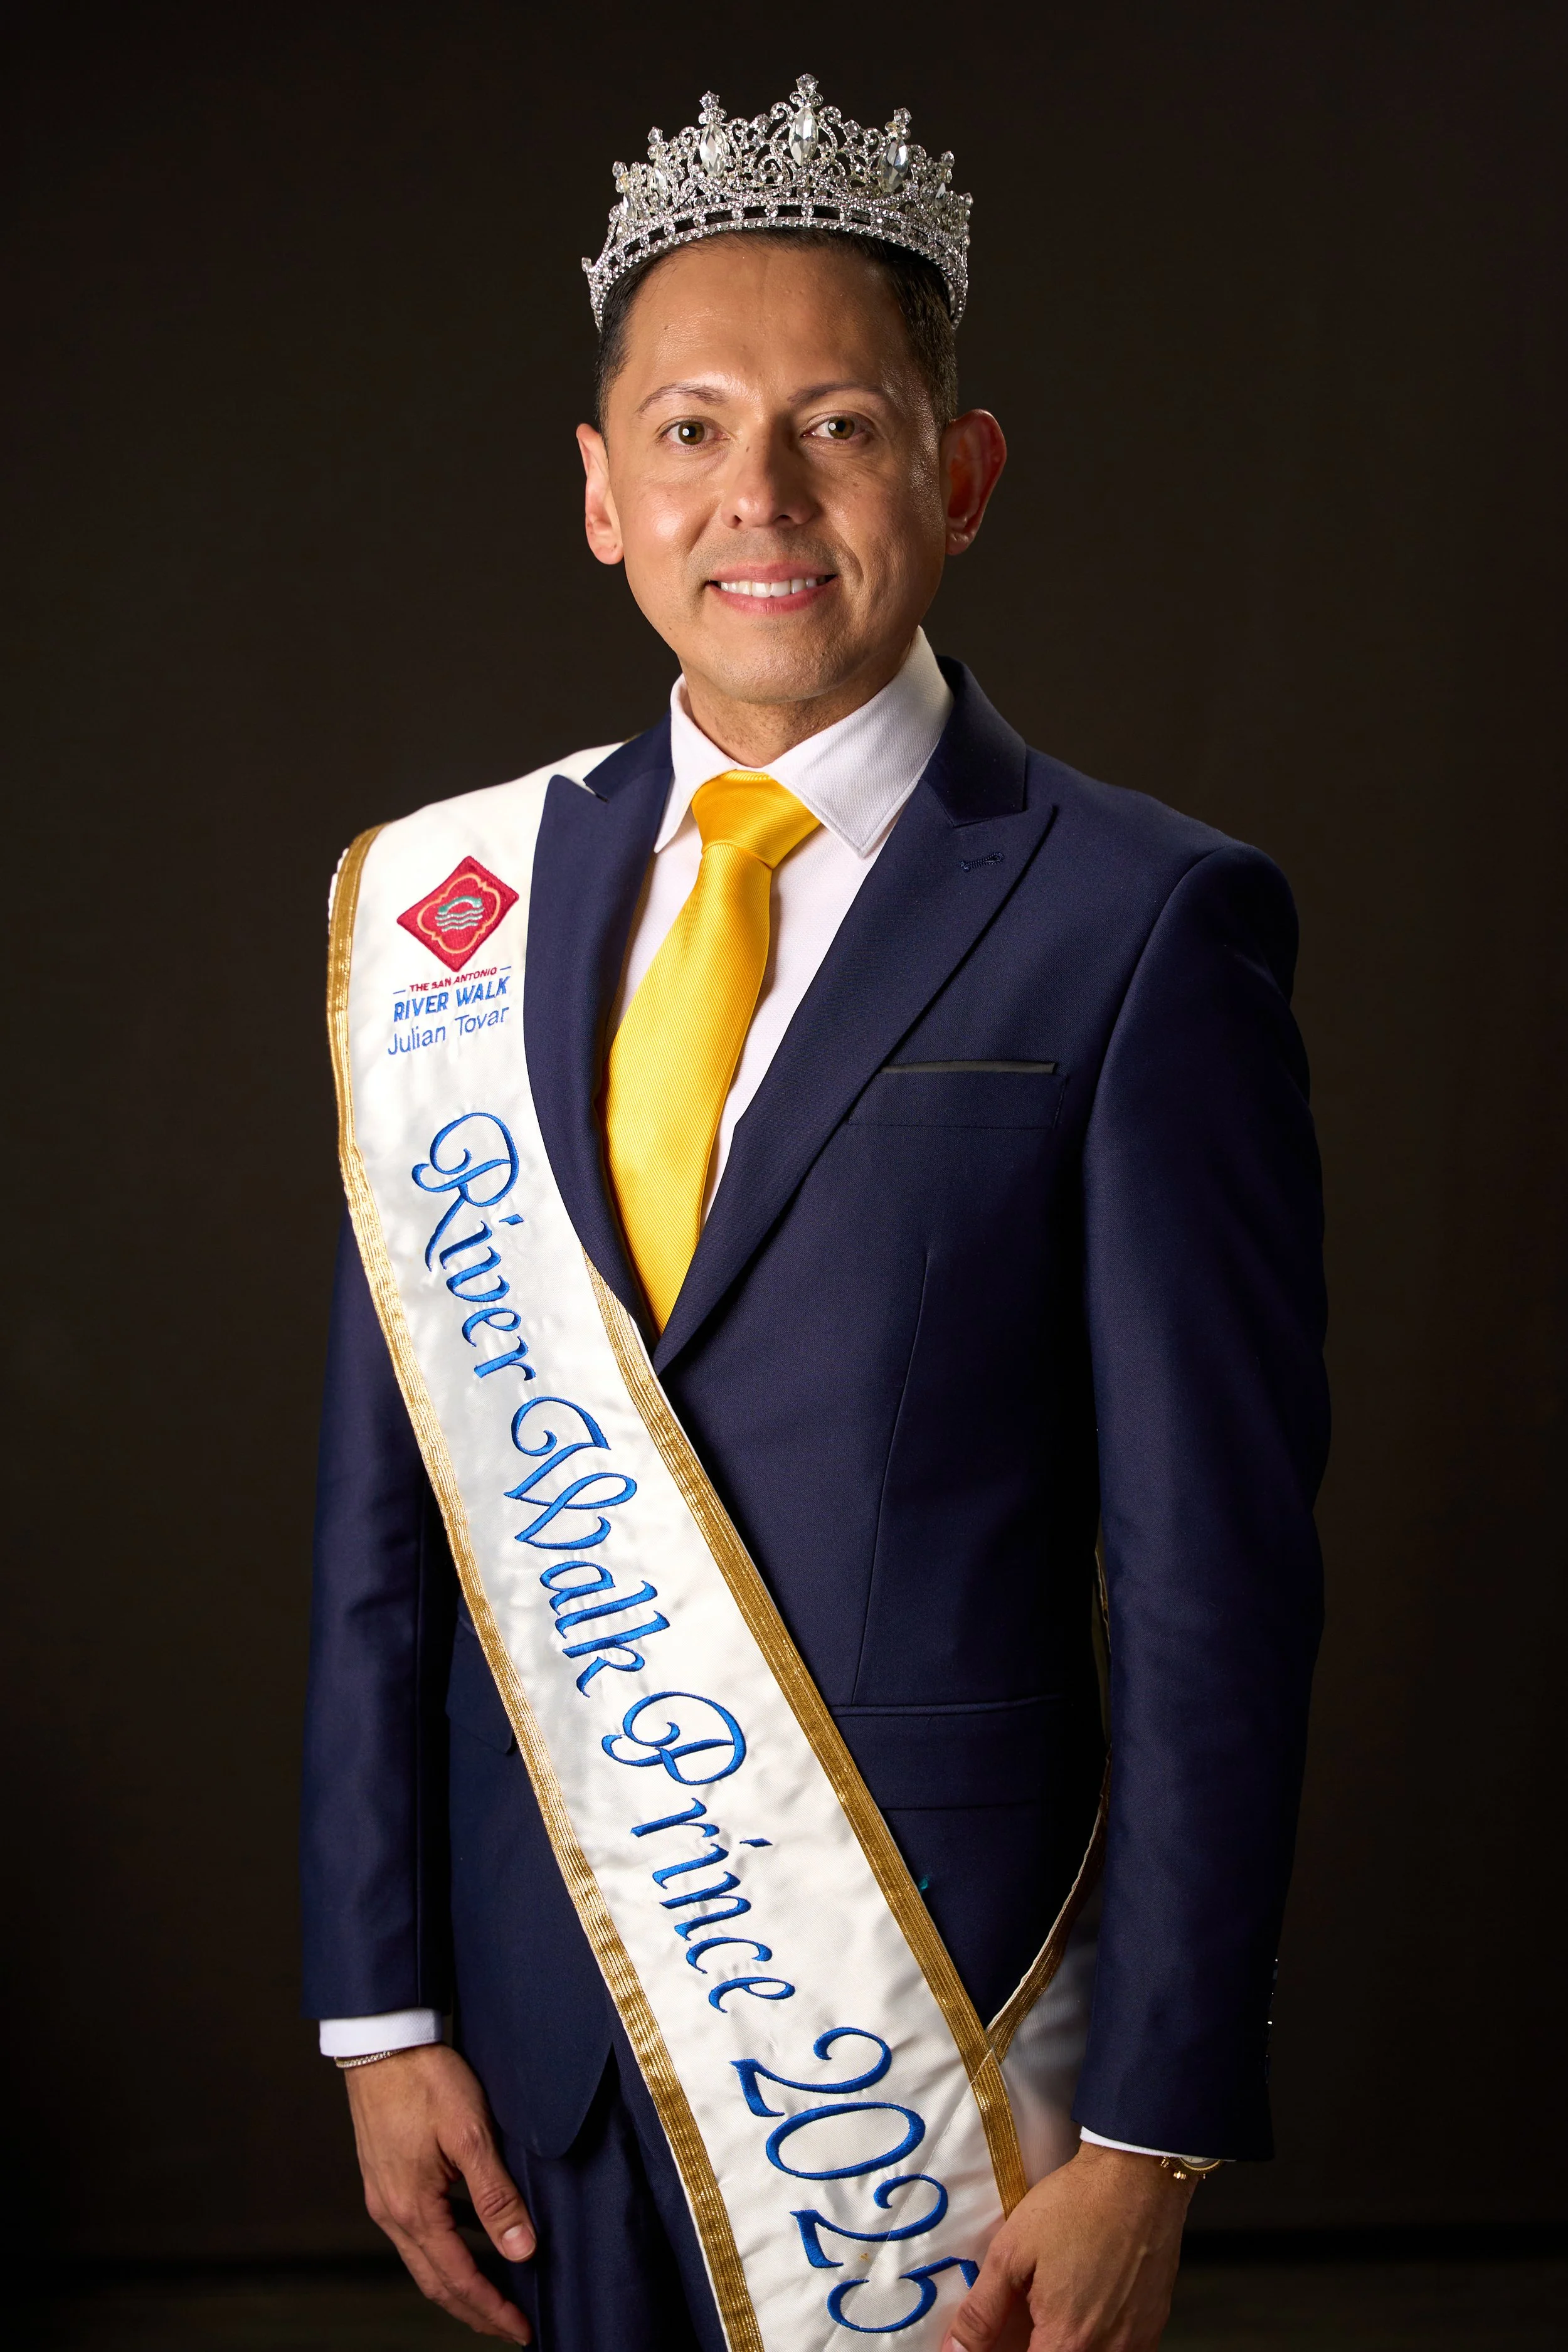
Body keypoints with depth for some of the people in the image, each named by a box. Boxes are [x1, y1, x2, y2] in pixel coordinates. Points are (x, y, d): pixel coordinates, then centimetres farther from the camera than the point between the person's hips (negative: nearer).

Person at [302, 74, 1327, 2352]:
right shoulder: (455, 910, 3)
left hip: (941, 2020, -3)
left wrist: (1148, 2143, -11)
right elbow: (392, 1500, 6)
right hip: (549, 2010, 4)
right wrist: (381, 2003, 4)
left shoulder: (1143, 922, -9)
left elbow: (1215, 1575, -10)